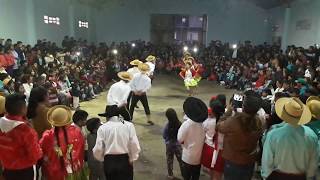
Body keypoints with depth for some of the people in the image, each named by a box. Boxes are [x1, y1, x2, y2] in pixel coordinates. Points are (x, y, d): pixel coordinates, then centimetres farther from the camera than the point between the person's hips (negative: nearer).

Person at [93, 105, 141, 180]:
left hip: (109, 161, 1)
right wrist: (132, 159, 4)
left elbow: (98, 149, -7)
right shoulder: (129, 125, -5)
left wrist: (102, 159, 13)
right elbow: (135, 146, -11)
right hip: (125, 161, -1)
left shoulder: (102, 128, -5)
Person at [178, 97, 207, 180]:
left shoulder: (187, 123, -23)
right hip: (199, 156, 4)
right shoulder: (203, 123, -12)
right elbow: (203, 137, -2)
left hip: (188, 157, -4)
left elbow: (180, 139, -16)